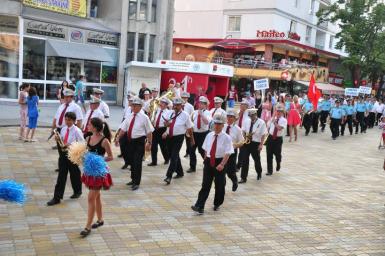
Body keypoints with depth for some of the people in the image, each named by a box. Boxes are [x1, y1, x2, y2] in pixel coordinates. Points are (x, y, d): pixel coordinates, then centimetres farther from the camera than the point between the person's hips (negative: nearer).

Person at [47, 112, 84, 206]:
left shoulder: (76, 130, -12)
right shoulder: (63, 129, 5)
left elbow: (82, 143, -14)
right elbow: (61, 140, 15)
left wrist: (71, 145, -23)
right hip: (63, 153, 5)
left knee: (74, 174, 12)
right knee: (61, 175, 3)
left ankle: (77, 192, 36)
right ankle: (57, 197, 4)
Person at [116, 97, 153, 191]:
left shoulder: (144, 117, -7)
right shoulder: (130, 117, 8)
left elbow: (149, 131, -6)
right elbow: (123, 129, 11)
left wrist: (149, 143, -9)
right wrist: (118, 138, 6)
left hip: (139, 142, -6)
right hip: (130, 141, 6)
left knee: (137, 162, -3)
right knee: (131, 161, 15)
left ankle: (136, 183, 7)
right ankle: (133, 179, 32)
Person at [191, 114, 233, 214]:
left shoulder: (226, 137, -9)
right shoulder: (209, 135, 5)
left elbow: (227, 153, -15)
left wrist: (222, 164, -25)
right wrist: (206, 160, 12)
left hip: (220, 163, -3)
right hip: (209, 162, 3)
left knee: (219, 185, 11)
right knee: (205, 185, -3)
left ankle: (217, 204, 32)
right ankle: (199, 206, -9)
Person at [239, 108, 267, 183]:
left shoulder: (261, 122, -8)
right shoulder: (247, 121, 6)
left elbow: (263, 135, -8)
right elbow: (243, 131, 14)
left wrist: (261, 145, -14)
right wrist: (245, 137, -6)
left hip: (255, 143, -3)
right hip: (246, 143, 3)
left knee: (257, 160, 14)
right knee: (244, 160, -2)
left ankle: (259, 173, 42)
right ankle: (243, 178, 2)